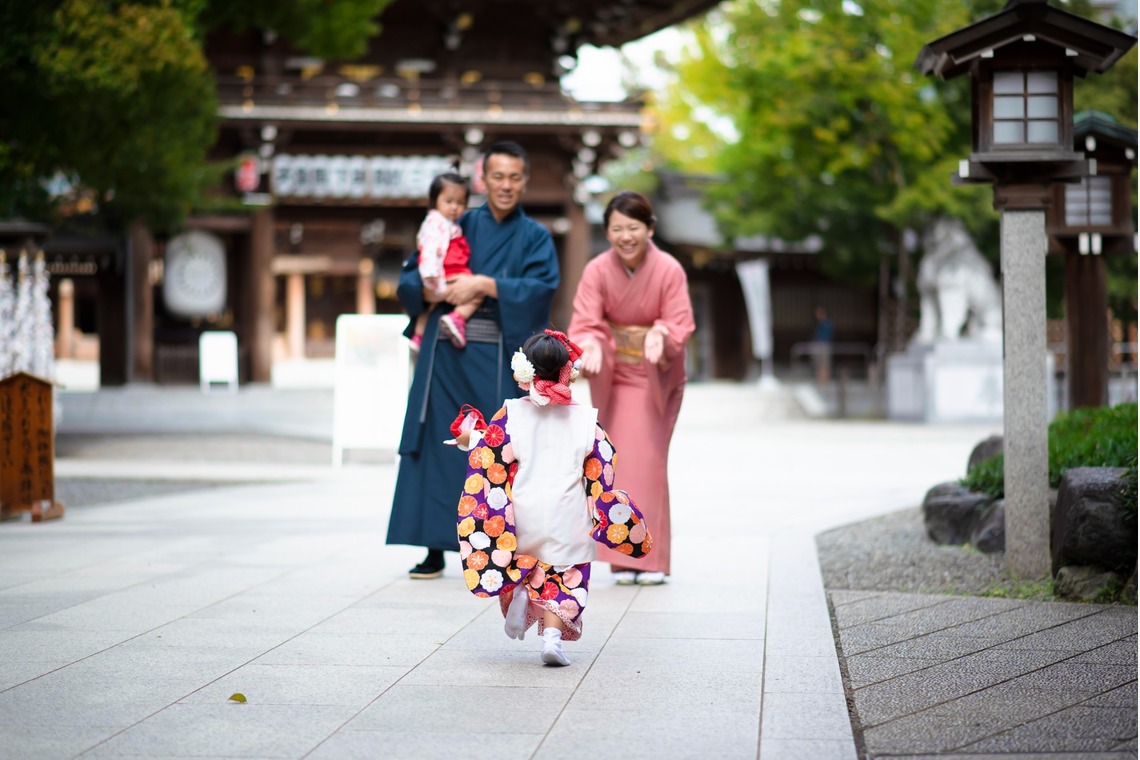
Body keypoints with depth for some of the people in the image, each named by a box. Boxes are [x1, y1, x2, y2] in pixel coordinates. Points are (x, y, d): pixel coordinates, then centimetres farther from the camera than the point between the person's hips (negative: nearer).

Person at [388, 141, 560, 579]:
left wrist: (483, 284, -16)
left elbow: (541, 287, -9)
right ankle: (435, 548, 2)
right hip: (447, 356, 2)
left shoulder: (534, 238, 9)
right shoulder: (458, 227, 13)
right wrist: (428, 290, -10)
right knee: (439, 445, -2)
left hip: (498, 361, -2)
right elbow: (409, 278, 12)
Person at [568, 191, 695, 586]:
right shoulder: (597, 270, -11)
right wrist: (591, 347, -36)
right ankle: (623, 558, 5)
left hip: (658, 376, -1)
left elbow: (680, 323, -11)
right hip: (614, 375, 2)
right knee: (618, 461, -1)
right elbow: (585, 323, -13)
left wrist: (660, 336, -33)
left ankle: (650, 558, -1)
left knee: (648, 460, -7)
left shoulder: (669, 270, -14)